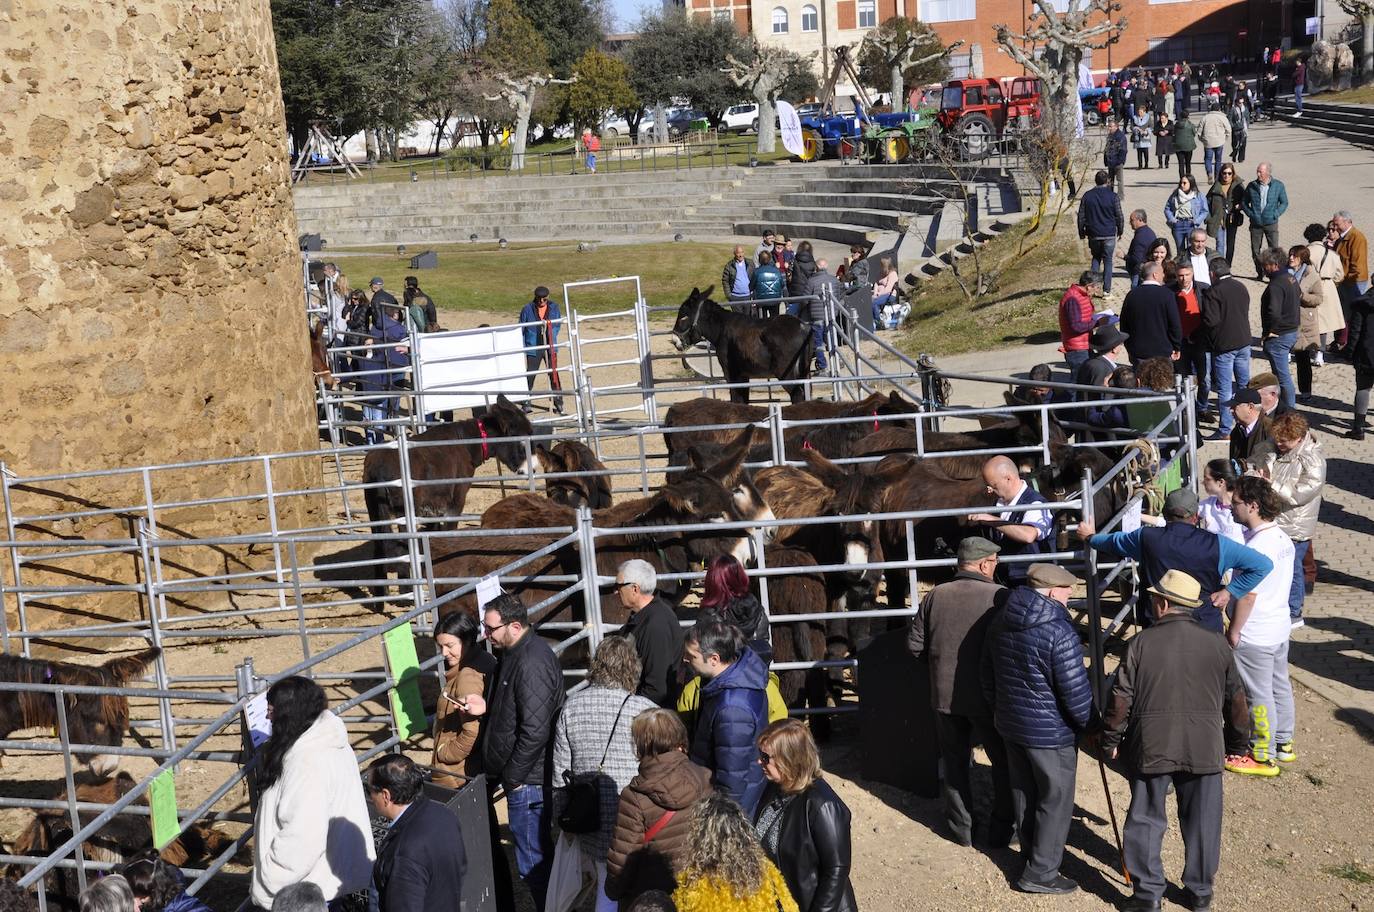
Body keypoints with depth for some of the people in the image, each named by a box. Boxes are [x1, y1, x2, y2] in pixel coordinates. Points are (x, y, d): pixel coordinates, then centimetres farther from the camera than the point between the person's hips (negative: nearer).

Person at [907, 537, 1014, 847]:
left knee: (955, 761, 18)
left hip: (945, 695, 3)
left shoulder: (935, 596, -4)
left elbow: (915, 644, 1)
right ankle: (1002, 830, 20)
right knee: (1005, 762, 14)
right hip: (988, 696, -3)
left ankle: (961, 828, 25)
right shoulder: (999, 597, -15)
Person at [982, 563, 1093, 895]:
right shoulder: (1059, 632, -23)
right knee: (1055, 800, 7)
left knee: (1024, 793, 21)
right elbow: (1076, 693, -20)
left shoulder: (1000, 622, 1)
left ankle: (1031, 853, 36)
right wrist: (1092, 726, -4)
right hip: (1050, 731, -7)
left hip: (1010, 723, 7)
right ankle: (1040, 873, 13)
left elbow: (988, 676, 13)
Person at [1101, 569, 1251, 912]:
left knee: (1146, 821, 10)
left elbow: (1121, 698, -7)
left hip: (1150, 749, -2)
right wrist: (1235, 743, 20)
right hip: (1204, 750, 2)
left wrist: (1111, 741, 6)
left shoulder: (1141, 643, -7)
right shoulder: (1216, 645, 0)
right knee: (1201, 822, 14)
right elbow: (1236, 701, 6)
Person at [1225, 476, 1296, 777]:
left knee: (1259, 696, 3)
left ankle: (1263, 757, 14)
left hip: (1254, 636, -9)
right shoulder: (1282, 538, 3)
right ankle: (1283, 744, 33)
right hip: (1280, 627, 9)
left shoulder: (1257, 546, -26)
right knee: (1280, 687, 19)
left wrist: (1234, 631, -14)